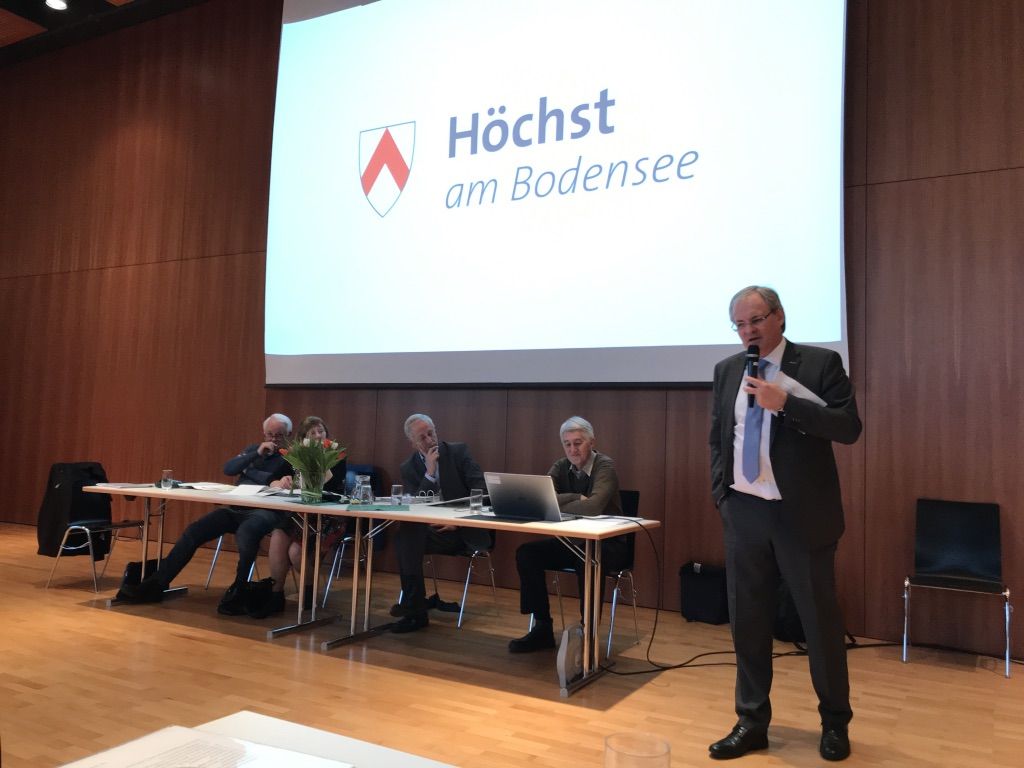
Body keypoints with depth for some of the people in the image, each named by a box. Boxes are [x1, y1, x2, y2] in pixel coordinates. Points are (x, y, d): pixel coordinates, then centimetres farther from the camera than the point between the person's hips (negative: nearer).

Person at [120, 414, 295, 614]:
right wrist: (256, 454, -8)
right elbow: (228, 469, 7)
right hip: (236, 509, 6)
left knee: (246, 533, -39)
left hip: (265, 511, -6)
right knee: (193, 532, -9)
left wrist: (247, 470, -2)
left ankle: (238, 594, -26)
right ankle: (156, 584, -3)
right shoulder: (252, 449, 21)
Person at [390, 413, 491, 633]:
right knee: (405, 536, -28)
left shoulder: (458, 451, 1)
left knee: (408, 538, -27)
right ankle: (415, 610, -21)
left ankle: (413, 604, -13)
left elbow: (481, 489, -6)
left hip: (465, 530, -4)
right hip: (434, 531, 4)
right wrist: (429, 472, -13)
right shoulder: (408, 467, 9)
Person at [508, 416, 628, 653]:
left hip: (607, 544, -6)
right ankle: (542, 627, -5)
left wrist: (554, 505, -23)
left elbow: (594, 506, -33)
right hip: (571, 541, 6)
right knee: (526, 553, -14)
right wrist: (576, 498, -24)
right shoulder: (560, 467, 2)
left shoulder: (605, 465, -15)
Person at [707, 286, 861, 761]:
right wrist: (721, 494, 6)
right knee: (747, 621, 10)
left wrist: (785, 403, -24)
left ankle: (835, 723, 28)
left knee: (821, 620, 8)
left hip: (801, 514, -4)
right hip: (744, 513, 4)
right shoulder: (727, 370, 8)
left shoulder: (819, 363, -5)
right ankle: (752, 722, 24)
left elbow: (849, 427, -14)